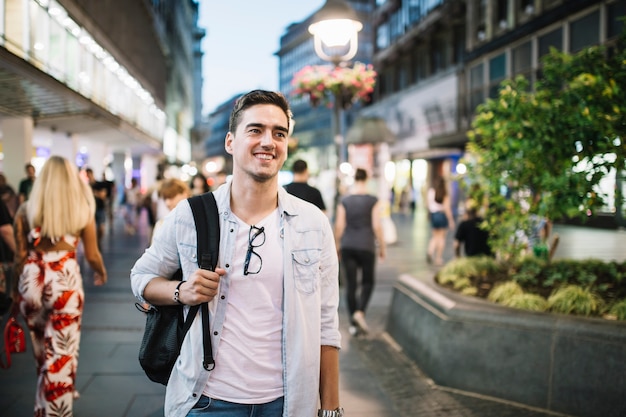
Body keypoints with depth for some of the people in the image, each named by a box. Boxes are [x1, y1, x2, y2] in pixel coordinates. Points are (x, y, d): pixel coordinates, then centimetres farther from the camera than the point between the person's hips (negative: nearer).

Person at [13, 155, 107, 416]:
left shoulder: (25, 210, 0)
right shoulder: (81, 210, -4)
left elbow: (20, 256, 1)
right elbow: (92, 256, 1)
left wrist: (20, 289, 13)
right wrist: (101, 273, 22)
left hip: (31, 280, 4)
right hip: (65, 281, -3)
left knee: (43, 351, 24)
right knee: (60, 354, 7)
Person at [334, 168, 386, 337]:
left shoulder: (344, 201, 2)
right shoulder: (373, 201, -4)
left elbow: (339, 226, 0)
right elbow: (376, 226, -7)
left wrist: (336, 246, 11)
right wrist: (382, 247, 3)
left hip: (347, 247, 2)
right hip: (366, 246, -2)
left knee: (350, 284, 7)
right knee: (368, 282, 13)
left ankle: (353, 323, 10)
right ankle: (360, 311, -9)